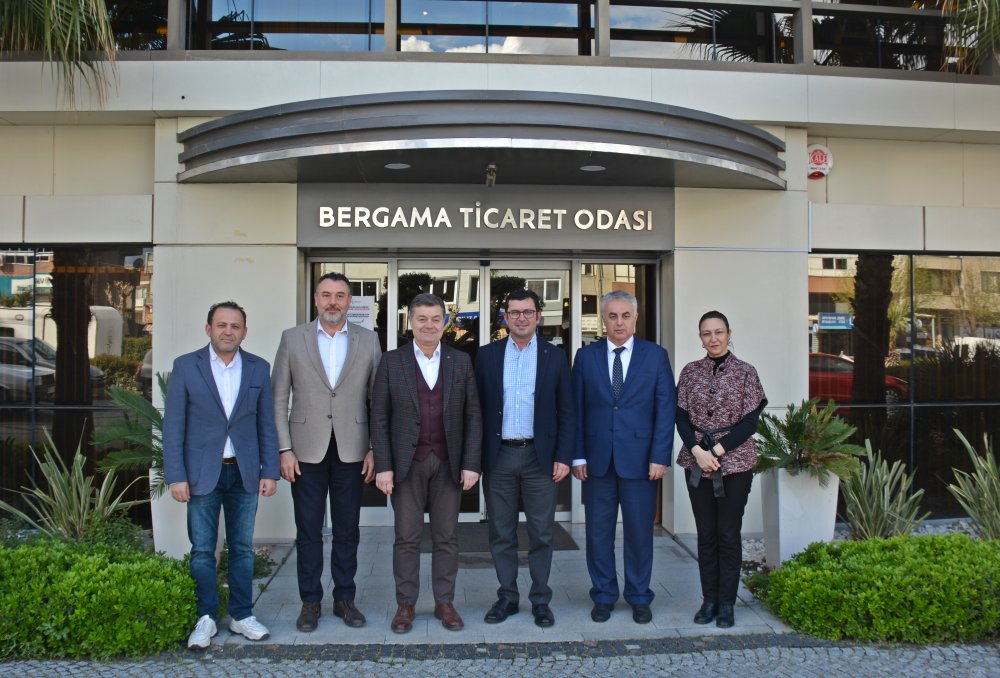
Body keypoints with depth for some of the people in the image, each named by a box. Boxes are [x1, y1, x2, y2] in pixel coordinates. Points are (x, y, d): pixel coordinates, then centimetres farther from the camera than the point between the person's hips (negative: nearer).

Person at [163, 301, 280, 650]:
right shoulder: (186, 366, -2)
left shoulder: (258, 368, 4)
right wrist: (175, 476, -8)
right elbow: (173, 425, -3)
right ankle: (205, 618, 19)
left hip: (244, 472, 2)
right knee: (202, 551, 6)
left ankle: (242, 615, 22)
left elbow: (266, 424, 6)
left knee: (242, 548, 10)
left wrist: (270, 472, 1)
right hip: (202, 473, -2)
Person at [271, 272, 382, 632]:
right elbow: (278, 399, 2)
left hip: (352, 451, 1)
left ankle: (344, 598, 24)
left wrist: (375, 449, -2)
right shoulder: (292, 339, 2)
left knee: (347, 531, 10)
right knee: (308, 531, 8)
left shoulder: (368, 340, 4)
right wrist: (285, 450, -5)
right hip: (307, 451, 0)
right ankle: (310, 602, 22)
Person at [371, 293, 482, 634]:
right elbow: (379, 418, 0)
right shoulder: (391, 362, 1)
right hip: (407, 463, -1)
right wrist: (383, 466, -6)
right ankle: (405, 604, 18)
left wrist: (471, 463, -3)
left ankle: (445, 602, 20)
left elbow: (472, 416, 4)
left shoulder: (461, 361, 5)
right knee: (407, 538, 5)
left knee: (447, 537, 8)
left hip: (449, 463, 1)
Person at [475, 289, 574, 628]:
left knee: (541, 534, 6)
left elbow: (566, 412, 3)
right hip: (498, 456, 1)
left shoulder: (555, 357, 3)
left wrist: (563, 456, -4)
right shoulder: (487, 355, 4)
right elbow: (477, 408, 4)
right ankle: (507, 597, 23)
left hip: (540, 456, -1)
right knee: (501, 533, 9)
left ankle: (540, 599, 19)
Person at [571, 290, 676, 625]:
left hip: (640, 457, -1)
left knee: (640, 531, 7)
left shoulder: (656, 355, 3)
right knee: (598, 532, 8)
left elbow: (666, 408, 0)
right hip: (597, 458, 1)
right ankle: (603, 596, 23)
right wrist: (577, 455, -2)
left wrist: (660, 456, -7)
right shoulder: (586, 356, 6)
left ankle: (639, 597, 23)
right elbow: (576, 409, 4)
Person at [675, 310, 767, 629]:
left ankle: (726, 603, 13)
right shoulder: (690, 372, 5)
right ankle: (709, 600, 18)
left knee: (729, 534, 2)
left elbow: (750, 422, -5)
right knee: (706, 534, 9)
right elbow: (681, 417, 3)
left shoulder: (745, 372, -2)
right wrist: (697, 451, -12)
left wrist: (717, 450, -13)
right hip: (697, 462, 2)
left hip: (734, 462, -2)